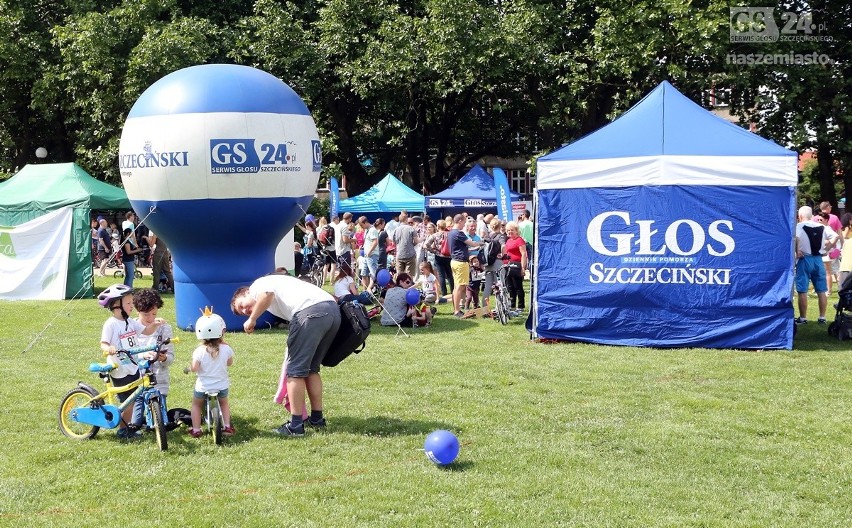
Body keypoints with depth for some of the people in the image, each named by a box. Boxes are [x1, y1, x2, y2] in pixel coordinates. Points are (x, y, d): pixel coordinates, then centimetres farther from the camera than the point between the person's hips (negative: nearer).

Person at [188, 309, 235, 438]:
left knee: (196, 404, 26)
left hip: (203, 387, -2)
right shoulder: (226, 349, -11)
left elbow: (194, 368, -19)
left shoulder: (199, 351, -17)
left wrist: (190, 367, 3)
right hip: (222, 386, 2)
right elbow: (229, 363, 5)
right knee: (224, 403, 31)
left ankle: (196, 430, 22)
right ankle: (227, 426, 23)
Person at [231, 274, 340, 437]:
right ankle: (316, 418, 26)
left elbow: (267, 294, -12)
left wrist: (252, 320, -1)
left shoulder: (257, 285, 15)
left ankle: (295, 425, 3)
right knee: (311, 368, 22)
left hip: (311, 311, -9)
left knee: (296, 370, 1)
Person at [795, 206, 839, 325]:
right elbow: (836, 236, 3)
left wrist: (796, 251, -15)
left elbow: (795, 238, -27)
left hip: (804, 260, -5)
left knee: (802, 291, 1)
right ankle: (822, 317, 13)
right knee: (821, 291, 10)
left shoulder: (799, 226, -6)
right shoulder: (822, 227, 9)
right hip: (818, 259, 5)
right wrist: (827, 249, 5)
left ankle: (803, 318, 3)